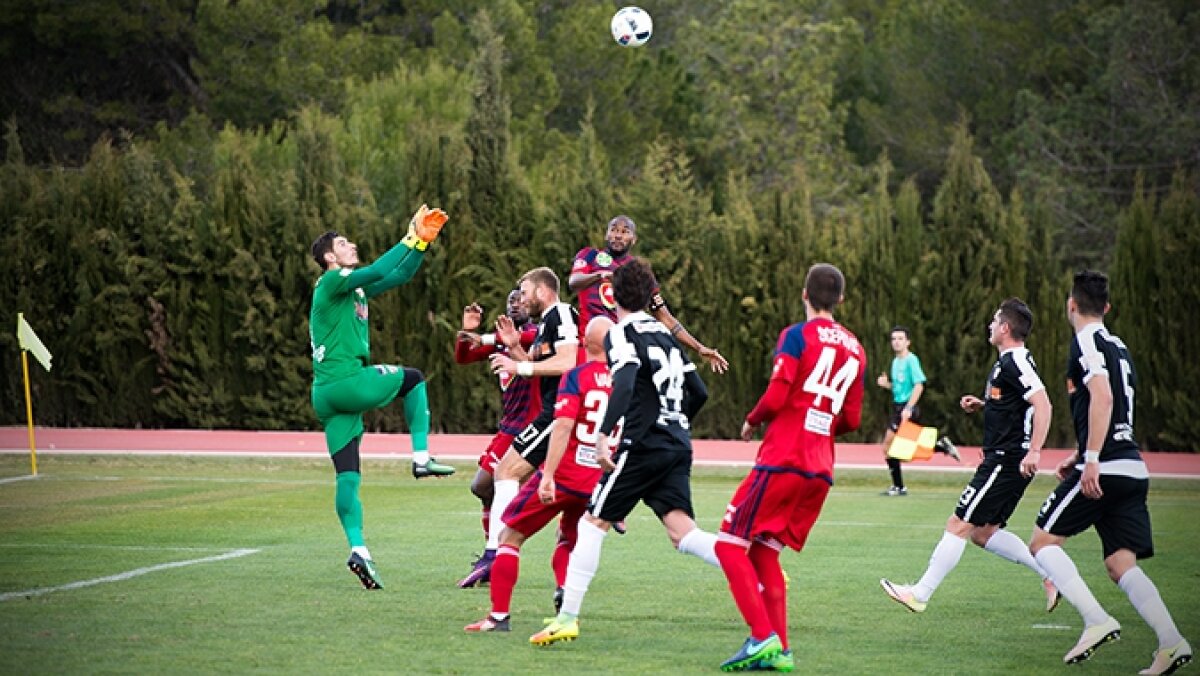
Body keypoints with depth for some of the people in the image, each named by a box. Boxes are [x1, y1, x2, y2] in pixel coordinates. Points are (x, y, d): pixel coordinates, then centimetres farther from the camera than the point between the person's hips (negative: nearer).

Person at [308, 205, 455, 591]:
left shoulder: (357, 288, 22)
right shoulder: (332, 281, -4)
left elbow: (400, 276, 23)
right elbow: (376, 271, -20)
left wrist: (423, 241, 14)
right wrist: (409, 239, -13)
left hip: (328, 394, 9)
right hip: (347, 382, -9)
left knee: (347, 476, -1)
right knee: (413, 379, 13)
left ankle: (357, 548, -8)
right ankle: (421, 457, 9)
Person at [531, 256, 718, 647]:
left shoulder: (620, 334, -3)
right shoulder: (664, 333, 20)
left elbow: (625, 385, -22)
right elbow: (699, 393, 20)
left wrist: (604, 435, -30)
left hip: (642, 446, -7)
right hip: (678, 446, 7)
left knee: (592, 523, 1)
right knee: (681, 531, -1)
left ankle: (568, 618, -2)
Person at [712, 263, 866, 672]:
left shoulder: (797, 336, -5)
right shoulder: (855, 350, 14)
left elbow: (776, 396, -14)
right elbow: (851, 420, 15)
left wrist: (752, 421, 5)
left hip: (782, 460, -7)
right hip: (820, 470, 7)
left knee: (731, 544, -2)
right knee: (764, 553, 15)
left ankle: (763, 637, -14)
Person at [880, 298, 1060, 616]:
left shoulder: (1016, 361, -15)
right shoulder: (1007, 361, 17)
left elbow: (1042, 404, -24)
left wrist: (1034, 451, -31)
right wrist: (983, 404, 17)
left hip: (1007, 459, -11)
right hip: (1002, 459, 11)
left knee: (959, 525, -7)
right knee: (983, 532, 13)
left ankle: (920, 594, -4)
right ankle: (1050, 572, 12)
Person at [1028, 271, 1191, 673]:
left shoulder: (1086, 341, -5)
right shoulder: (1118, 347, 21)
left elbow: (1102, 398, -20)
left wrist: (1091, 460, -25)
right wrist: (1080, 458, 35)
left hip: (1104, 470, -8)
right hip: (1133, 470, 8)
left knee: (1043, 541, 1)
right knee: (1121, 564, 4)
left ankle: (1097, 621, -14)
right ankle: (1171, 643, -13)